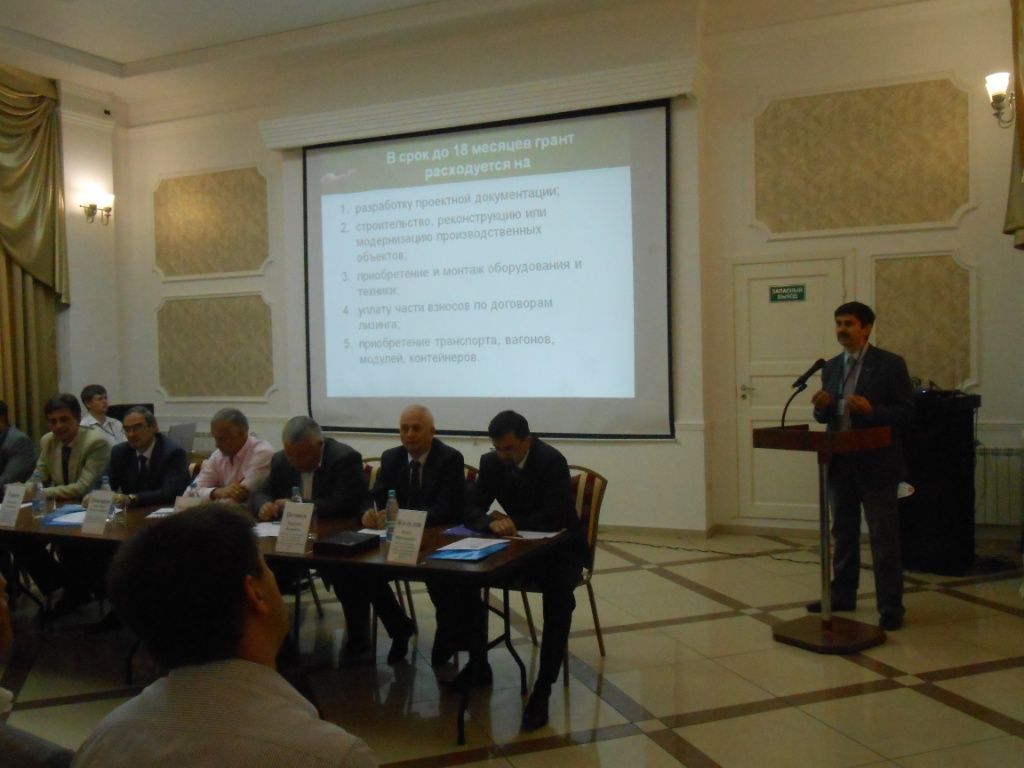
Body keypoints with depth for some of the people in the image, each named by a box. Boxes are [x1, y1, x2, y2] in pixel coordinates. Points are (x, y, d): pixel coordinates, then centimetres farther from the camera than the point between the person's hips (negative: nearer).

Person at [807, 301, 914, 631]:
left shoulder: (891, 364, -7)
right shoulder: (831, 366, 10)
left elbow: (906, 411, -9)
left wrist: (871, 410, -25)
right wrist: (822, 407, -11)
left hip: (875, 464, -5)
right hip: (839, 464, 6)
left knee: (884, 538, 2)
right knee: (843, 534, 16)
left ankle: (890, 607, 11)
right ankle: (842, 595, 28)